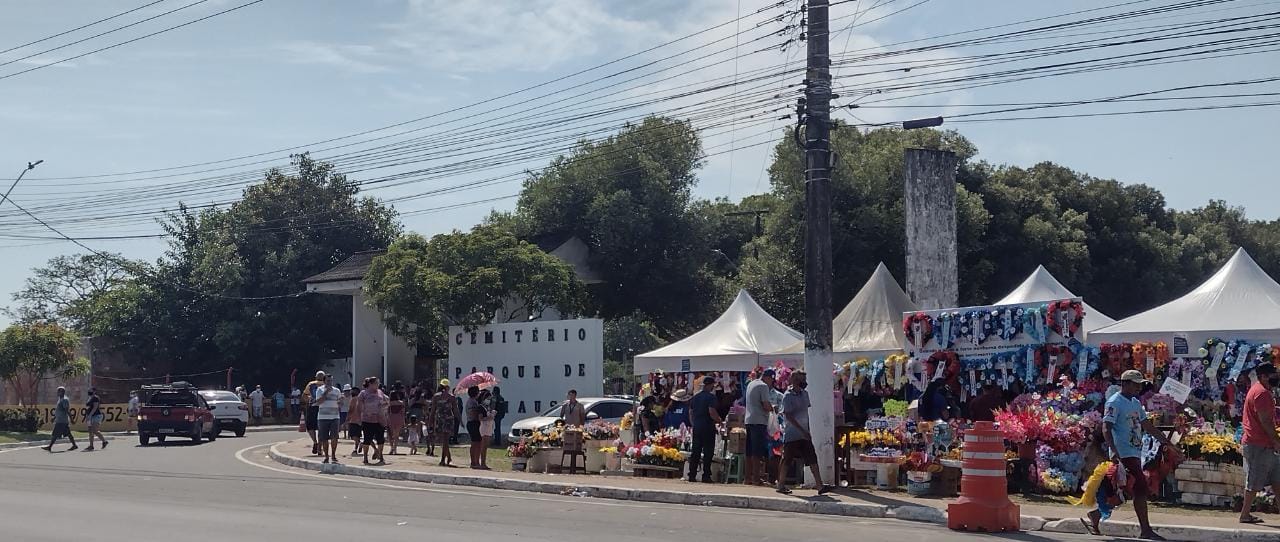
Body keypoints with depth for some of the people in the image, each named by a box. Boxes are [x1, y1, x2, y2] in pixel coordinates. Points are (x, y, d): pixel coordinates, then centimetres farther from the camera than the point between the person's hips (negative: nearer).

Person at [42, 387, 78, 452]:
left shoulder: (64, 400, -14)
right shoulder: (60, 399, 18)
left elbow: (67, 410, -19)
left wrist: (71, 419, -22)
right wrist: (54, 417, 27)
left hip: (61, 421, -10)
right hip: (59, 420, 10)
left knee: (55, 434, -6)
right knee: (67, 434, 9)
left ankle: (49, 447, -3)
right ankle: (74, 445, 10)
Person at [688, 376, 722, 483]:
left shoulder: (695, 397, 12)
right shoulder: (710, 396, -10)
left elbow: (690, 412, 15)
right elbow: (712, 411, -18)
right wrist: (719, 420, -2)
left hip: (696, 427, 6)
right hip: (708, 427, -6)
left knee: (695, 451, 9)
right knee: (708, 452, -1)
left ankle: (692, 475, 7)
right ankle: (706, 476, -3)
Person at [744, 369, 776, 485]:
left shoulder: (751, 384, 18)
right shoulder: (763, 386, -9)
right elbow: (766, 406, -16)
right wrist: (772, 408, 5)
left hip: (749, 420, 9)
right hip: (759, 421, -9)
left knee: (749, 451, 11)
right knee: (758, 452, -7)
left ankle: (748, 477, 13)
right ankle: (756, 478, -8)